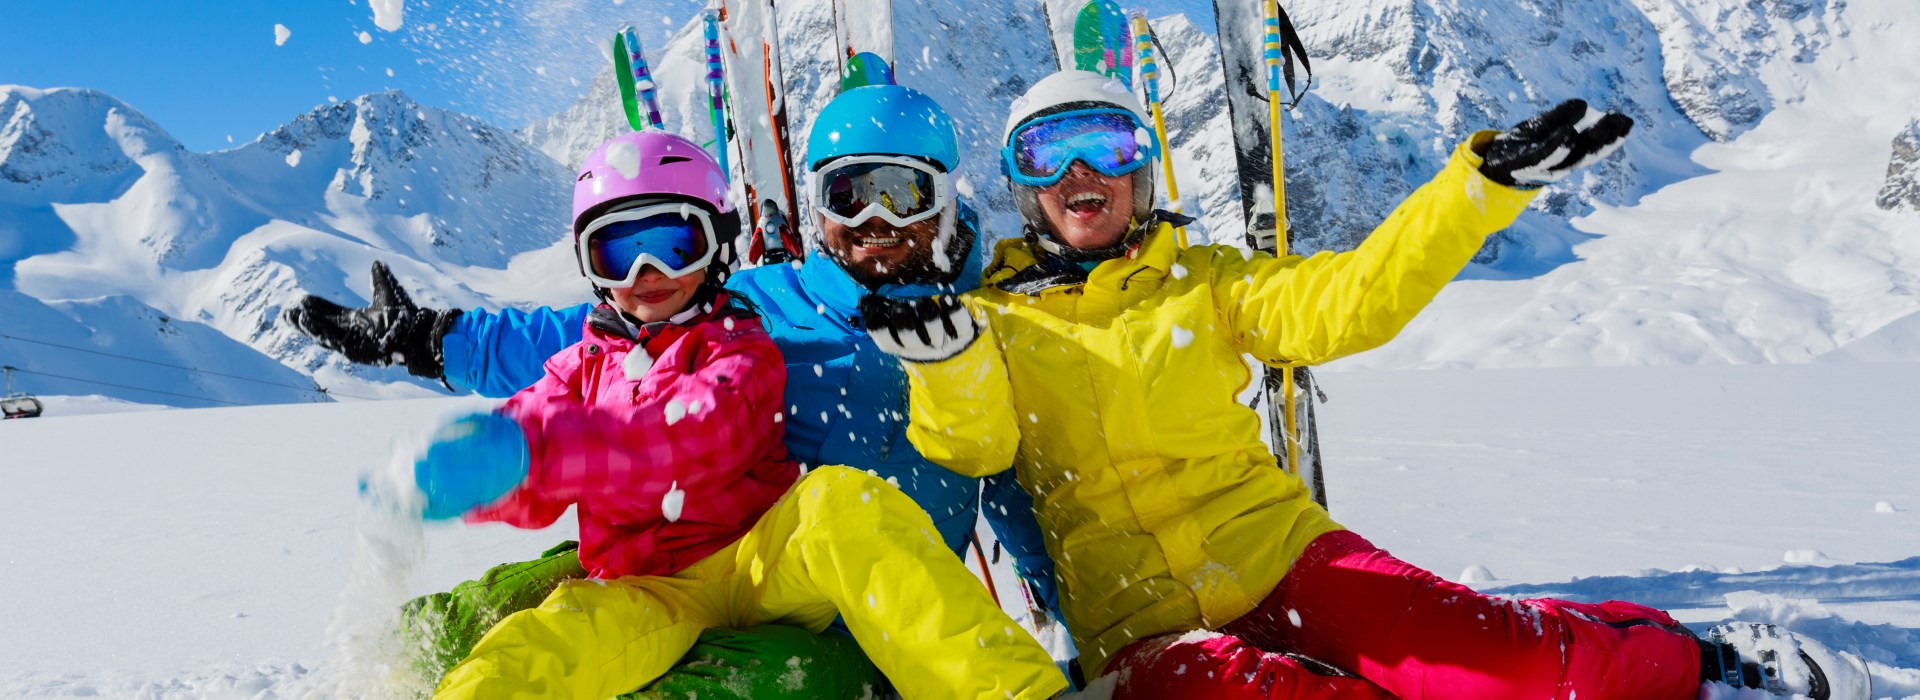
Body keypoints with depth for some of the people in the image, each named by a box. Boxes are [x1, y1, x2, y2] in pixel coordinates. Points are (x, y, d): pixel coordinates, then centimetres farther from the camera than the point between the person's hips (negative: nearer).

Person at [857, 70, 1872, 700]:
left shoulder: (1200, 284, 10)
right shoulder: (996, 322, 6)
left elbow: (1350, 301, -2)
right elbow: (967, 448, -11)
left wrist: (1486, 184, -12)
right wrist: (949, 360, -33)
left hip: (1280, 555, 2)